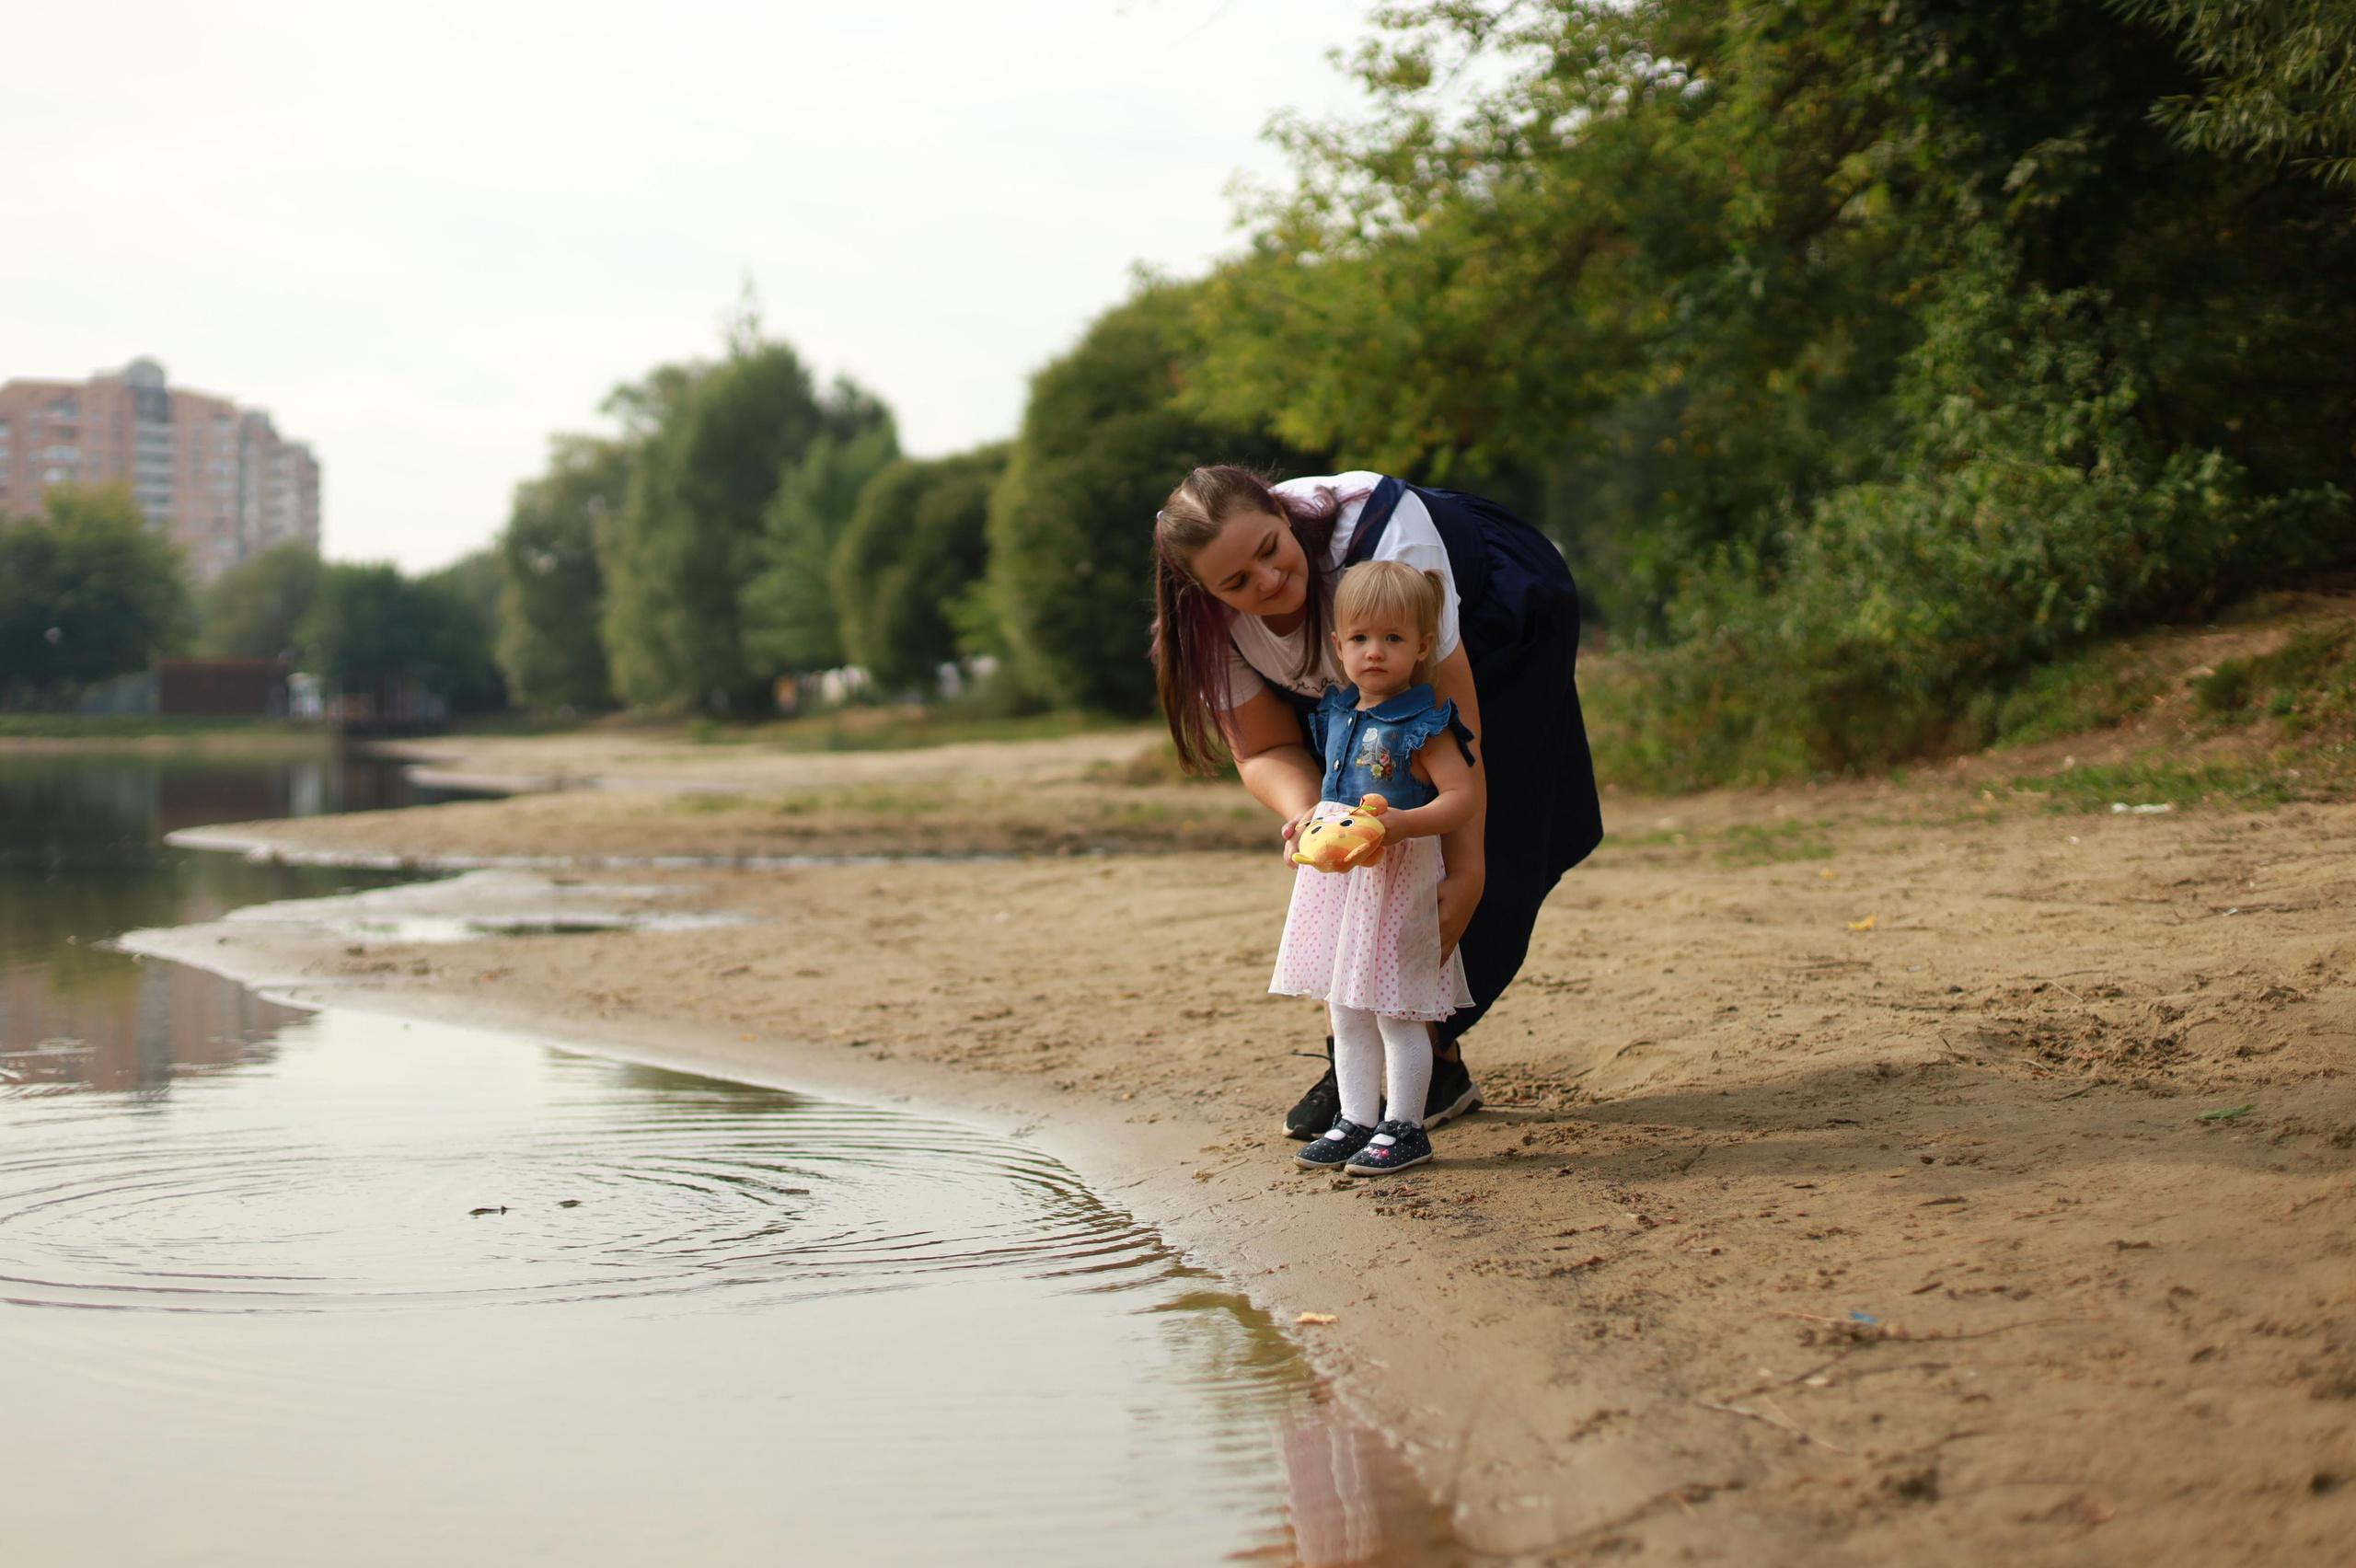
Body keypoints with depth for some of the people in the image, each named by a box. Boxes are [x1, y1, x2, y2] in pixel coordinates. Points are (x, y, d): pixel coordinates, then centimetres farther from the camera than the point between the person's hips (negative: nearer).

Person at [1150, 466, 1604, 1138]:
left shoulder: (1384, 538, -43)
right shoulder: (1210, 628, -26)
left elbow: (1452, 720, -39)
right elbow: (1266, 749, -15)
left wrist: (1465, 872, -41)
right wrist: (1306, 814, -40)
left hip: (1493, 624, -4)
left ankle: (1435, 1059, -4)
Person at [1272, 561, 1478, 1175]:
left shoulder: (1421, 726, -13)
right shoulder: (1337, 714, 10)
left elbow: (1461, 797, -19)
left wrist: (1402, 823, -31)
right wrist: (1311, 818, 9)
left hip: (1398, 875, -8)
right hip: (1336, 875, 8)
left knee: (1396, 1012, -1)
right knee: (1346, 1013, 12)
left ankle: (1404, 1127, 8)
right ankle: (1356, 1121, 21)